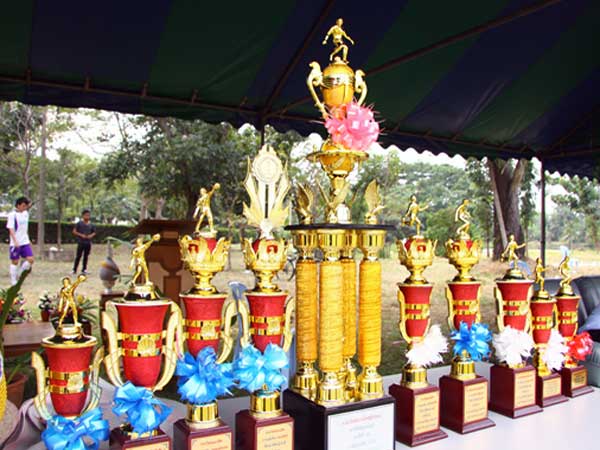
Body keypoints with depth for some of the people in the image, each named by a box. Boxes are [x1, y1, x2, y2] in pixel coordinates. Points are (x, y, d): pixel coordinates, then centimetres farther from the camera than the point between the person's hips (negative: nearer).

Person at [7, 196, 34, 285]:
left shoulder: (26, 213, 10)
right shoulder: (12, 215, -9)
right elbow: (11, 229, -15)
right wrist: (15, 241, -24)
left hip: (25, 242, 6)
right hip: (15, 243, -5)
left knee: (30, 260, -4)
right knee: (15, 262, 4)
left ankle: (19, 274, 15)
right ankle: (13, 280, 15)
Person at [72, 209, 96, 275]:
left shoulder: (91, 224, 6)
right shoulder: (79, 223, -4)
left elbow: (94, 232, 16)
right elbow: (74, 231, -4)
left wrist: (91, 235, -5)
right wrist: (81, 235, -15)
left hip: (88, 243, 4)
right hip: (81, 242, -3)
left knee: (86, 257, 8)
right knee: (78, 256, -2)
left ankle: (84, 270, 17)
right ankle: (74, 270, 5)